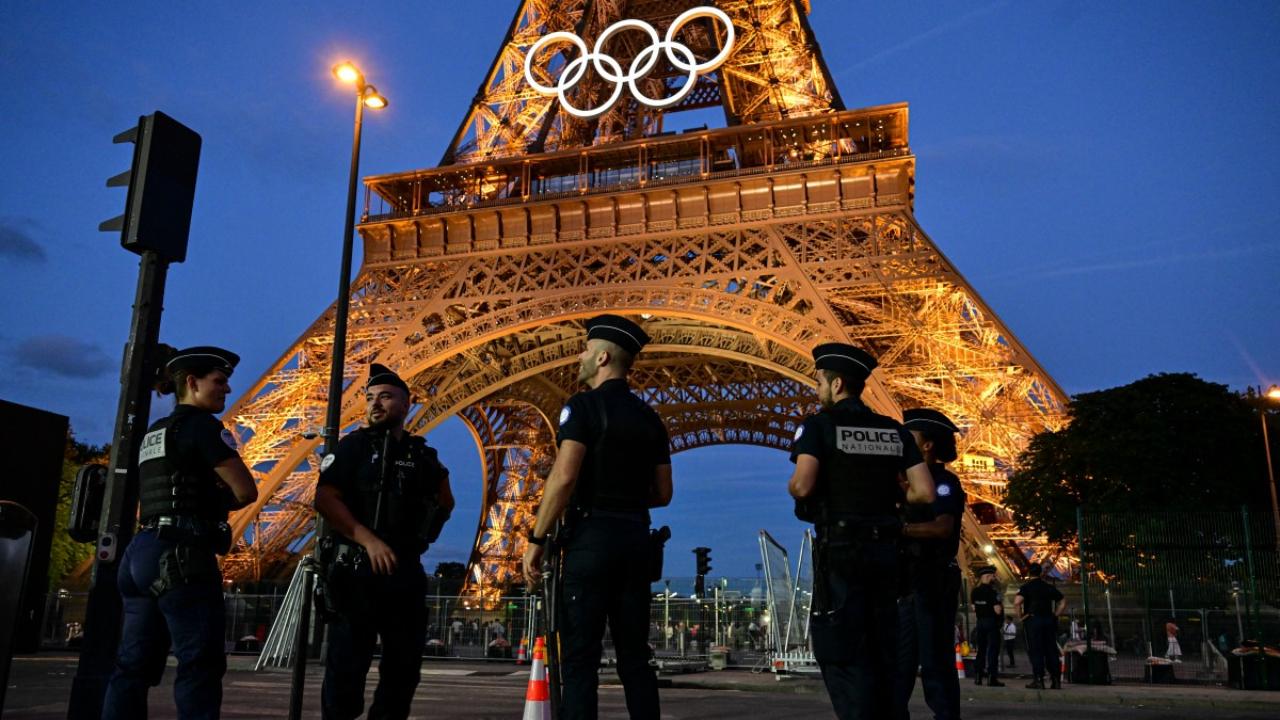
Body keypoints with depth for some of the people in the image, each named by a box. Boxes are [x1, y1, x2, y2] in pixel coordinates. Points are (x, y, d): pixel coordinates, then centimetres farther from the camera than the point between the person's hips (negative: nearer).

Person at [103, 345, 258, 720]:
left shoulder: (153, 434, 20)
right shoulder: (202, 425, -7)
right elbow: (246, 491, -11)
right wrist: (218, 500, 9)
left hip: (142, 552, 9)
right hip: (180, 556, -9)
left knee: (134, 665, 8)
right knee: (201, 664, -7)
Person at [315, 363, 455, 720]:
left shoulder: (423, 455, 11)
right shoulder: (353, 446, 0)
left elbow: (445, 502, 25)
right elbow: (325, 499, -11)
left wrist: (426, 534, 10)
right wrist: (368, 540, -20)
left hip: (407, 570, 4)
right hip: (357, 568, -4)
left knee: (405, 662, 9)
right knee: (348, 662, -3)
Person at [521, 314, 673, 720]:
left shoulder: (584, 406, -6)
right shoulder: (649, 418, 13)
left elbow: (564, 477, -17)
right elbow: (663, 493, 14)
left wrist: (537, 540, -12)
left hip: (592, 536, -6)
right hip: (635, 537, 6)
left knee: (580, 656, -3)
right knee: (634, 655, 11)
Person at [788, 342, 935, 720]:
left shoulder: (819, 424, -7)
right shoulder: (894, 430, 9)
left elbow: (803, 486, -20)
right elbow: (925, 493, 3)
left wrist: (791, 487, 2)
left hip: (840, 550, -5)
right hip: (884, 549, 6)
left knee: (842, 653, -1)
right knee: (881, 652, 15)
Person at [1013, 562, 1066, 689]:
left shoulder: (1026, 587, -5)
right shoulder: (1049, 587, 11)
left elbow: (1017, 602, -21)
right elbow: (1063, 602, 13)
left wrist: (1021, 615, -7)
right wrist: (1055, 615, 13)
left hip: (1033, 620, -4)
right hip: (1049, 620, 4)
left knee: (1035, 651, -2)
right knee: (1051, 650, 8)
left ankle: (1039, 680, -5)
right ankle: (1056, 680, 8)